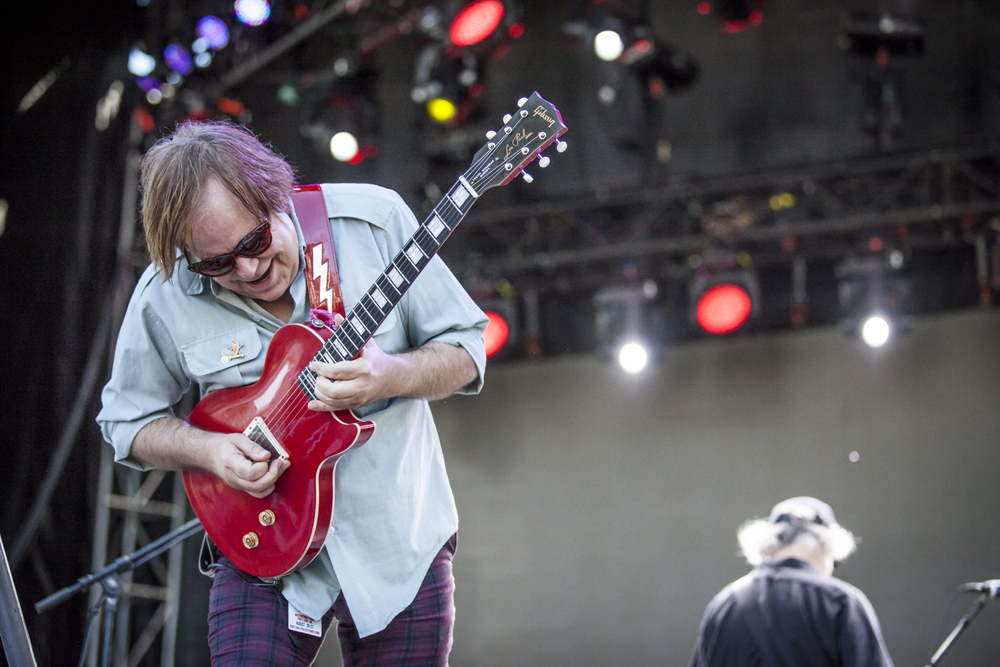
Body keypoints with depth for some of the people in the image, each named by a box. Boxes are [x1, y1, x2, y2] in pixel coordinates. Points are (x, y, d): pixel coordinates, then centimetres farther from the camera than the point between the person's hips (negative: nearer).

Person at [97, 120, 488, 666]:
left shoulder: (373, 221, -12)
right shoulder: (164, 297, -9)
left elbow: (465, 349, -4)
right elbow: (126, 419, 6)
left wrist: (391, 376, -25)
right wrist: (208, 450, -13)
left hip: (400, 543, 0)